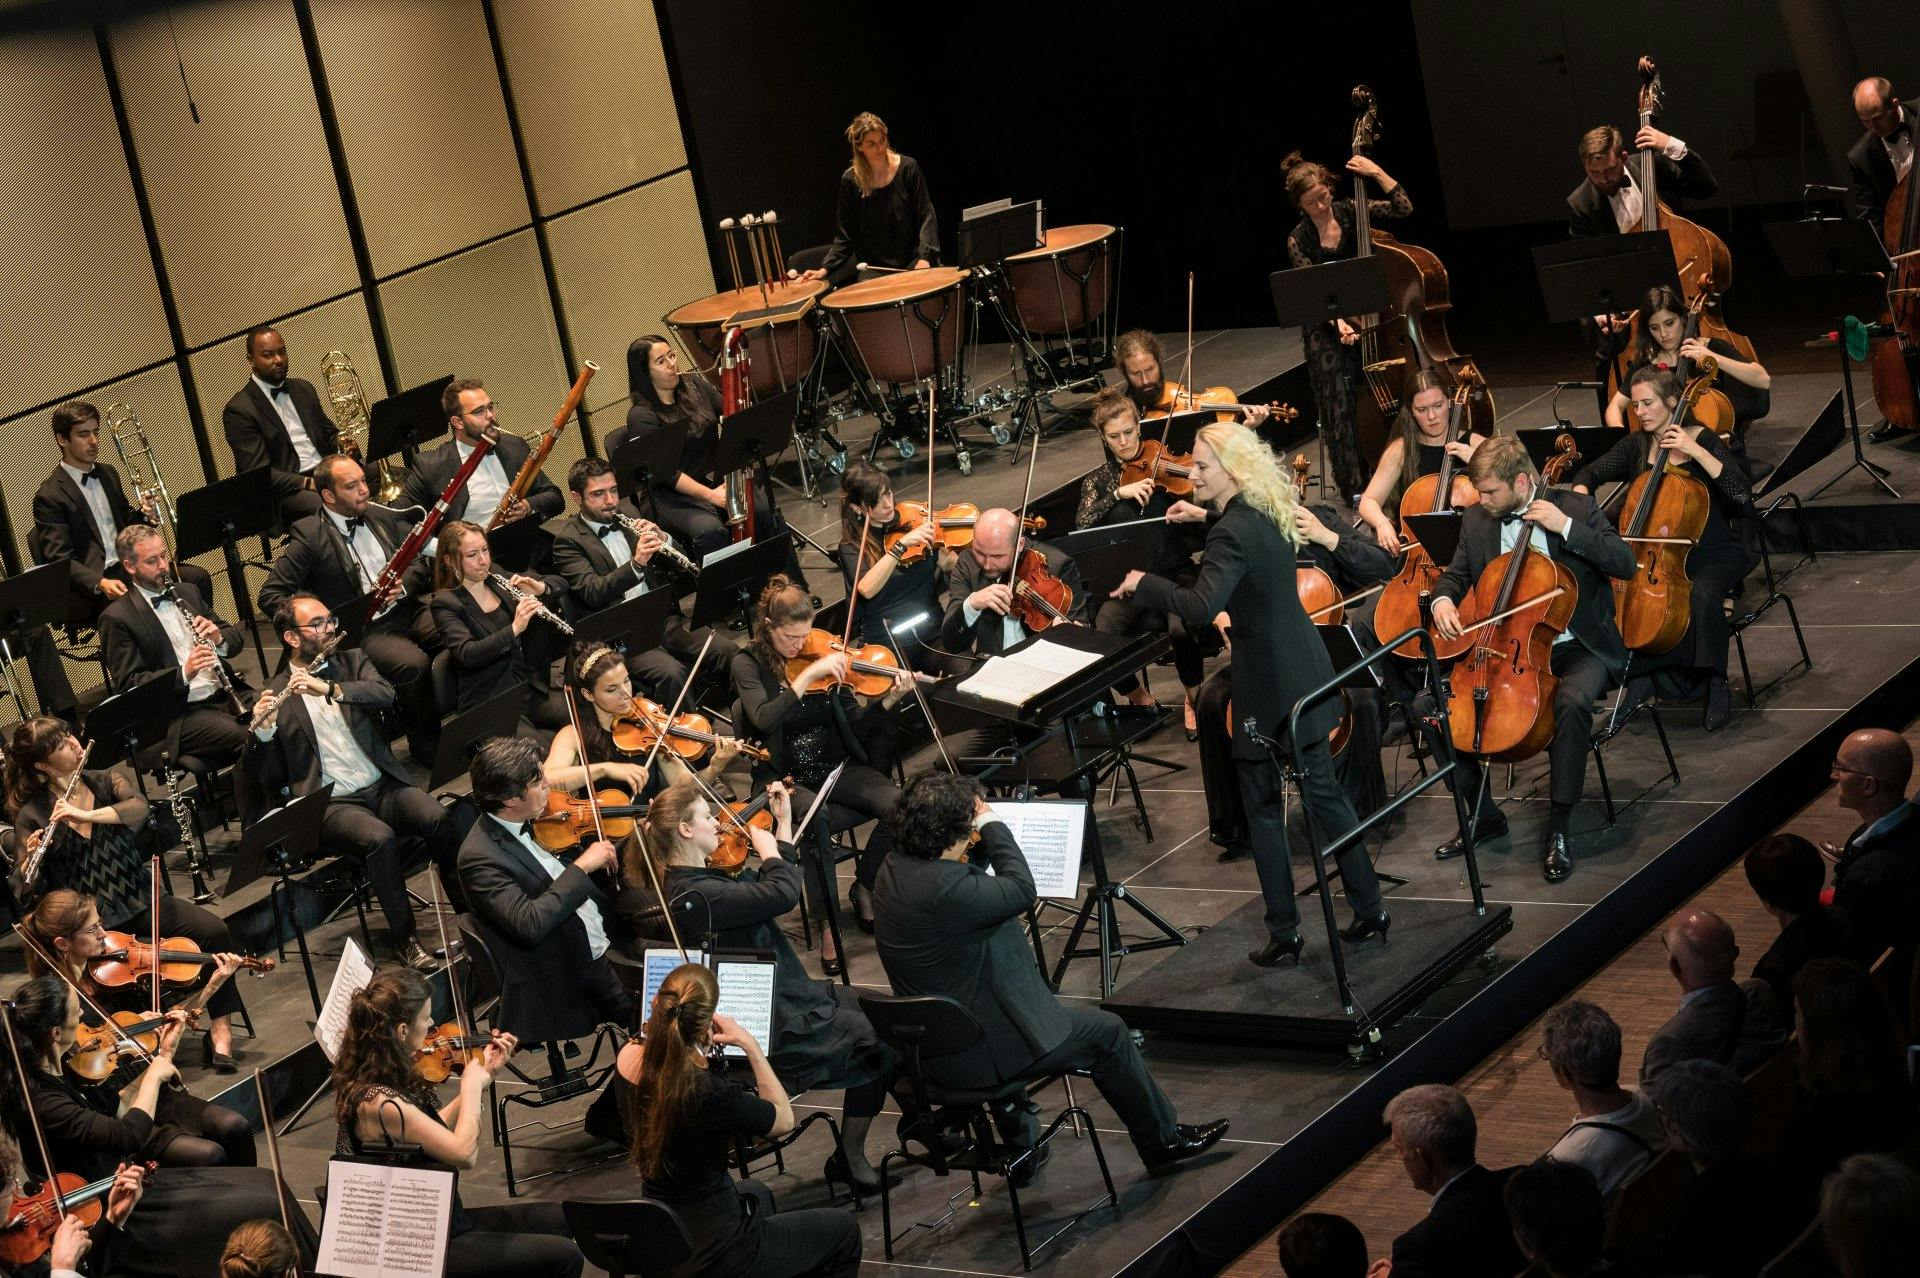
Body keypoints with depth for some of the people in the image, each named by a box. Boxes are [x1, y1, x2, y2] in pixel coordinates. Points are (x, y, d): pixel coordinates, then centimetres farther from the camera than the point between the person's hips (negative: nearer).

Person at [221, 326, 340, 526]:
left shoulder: (303, 389, 18)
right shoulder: (239, 410, -4)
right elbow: (259, 472, -10)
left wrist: (342, 444, 1)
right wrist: (308, 484, -21)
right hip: (288, 488, -7)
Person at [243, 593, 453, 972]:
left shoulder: (353, 662, 14)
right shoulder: (273, 696, 4)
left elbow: (385, 694, -9)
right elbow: (269, 779, 0)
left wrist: (328, 689, -23)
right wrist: (262, 733, -20)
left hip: (383, 785, 3)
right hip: (329, 804, -3)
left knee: (437, 818, -26)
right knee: (379, 838, -33)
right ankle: (404, 938, -18)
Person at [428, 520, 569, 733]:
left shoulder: (500, 582, 14)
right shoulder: (445, 604, -4)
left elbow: (560, 585, 19)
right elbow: (467, 655, -19)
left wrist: (541, 588, -4)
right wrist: (515, 628, -29)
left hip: (532, 689, 6)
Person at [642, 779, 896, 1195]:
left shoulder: (696, 879, 6)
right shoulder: (696, 892, -27)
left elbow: (771, 888, 18)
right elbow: (783, 893, -33)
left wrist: (784, 824, 10)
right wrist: (769, 848, -15)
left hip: (784, 1000, 11)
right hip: (777, 1030, -11)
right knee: (876, 1042, -5)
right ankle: (849, 1158, 7)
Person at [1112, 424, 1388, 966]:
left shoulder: (1231, 533, -21)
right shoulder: (1268, 516, 6)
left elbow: (1201, 606, -34)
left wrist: (1144, 584, -19)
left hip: (1268, 685, -8)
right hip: (1304, 671, 8)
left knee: (1264, 805, 4)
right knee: (1322, 789, 17)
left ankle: (1284, 933, 9)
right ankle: (1369, 908, 22)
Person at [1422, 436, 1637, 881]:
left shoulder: (1575, 506, -6)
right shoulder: (1476, 520, 6)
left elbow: (1626, 564, -13)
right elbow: (1454, 575, 18)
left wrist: (1566, 526, -21)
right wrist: (1443, 599, -7)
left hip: (1573, 648, -4)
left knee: (1571, 703, -38)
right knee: (1431, 704, -14)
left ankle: (1558, 829, -25)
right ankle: (1482, 815, 2)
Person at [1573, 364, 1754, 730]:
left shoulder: (1702, 439, -8)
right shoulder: (1636, 446, 6)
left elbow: (1741, 493, -19)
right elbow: (1589, 474, 13)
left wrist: (1694, 451, -25)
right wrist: (1580, 500, -11)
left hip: (1709, 553, -4)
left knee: (1703, 595, -36)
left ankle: (1717, 687, -17)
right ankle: (1639, 683, -7)